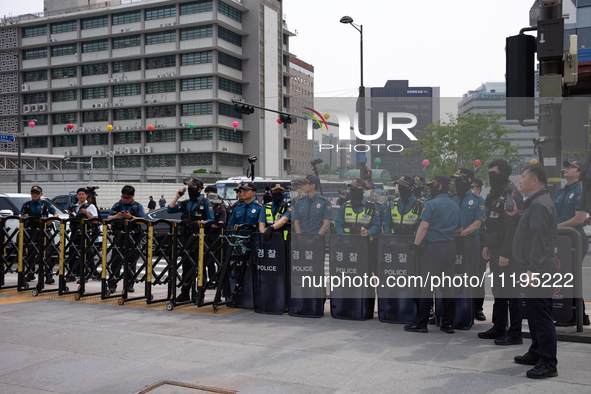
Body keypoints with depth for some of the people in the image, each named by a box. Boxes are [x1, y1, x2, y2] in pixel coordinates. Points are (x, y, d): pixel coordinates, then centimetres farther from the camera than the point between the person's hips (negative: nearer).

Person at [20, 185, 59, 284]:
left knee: (46, 254, -10)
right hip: (31, 231, 3)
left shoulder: (46, 204, 6)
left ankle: (49, 275, -12)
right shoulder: (26, 205, 10)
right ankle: (30, 274, 26)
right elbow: (21, 217, 13)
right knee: (30, 253, 10)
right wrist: (24, 217, -10)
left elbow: (56, 214, 7)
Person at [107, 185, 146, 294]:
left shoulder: (138, 206, 6)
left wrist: (131, 217, -18)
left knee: (131, 261, 6)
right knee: (115, 260, -3)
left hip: (132, 237, -1)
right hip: (118, 235, 1)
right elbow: (109, 218, 7)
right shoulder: (117, 205, 11)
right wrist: (117, 216, -13)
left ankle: (129, 285, 15)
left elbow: (142, 220, -4)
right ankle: (112, 285, 1)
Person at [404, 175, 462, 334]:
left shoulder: (431, 204, -9)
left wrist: (416, 245, -11)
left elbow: (423, 227, -15)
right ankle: (448, 324, 12)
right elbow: (459, 229, 19)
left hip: (434, 247, -6)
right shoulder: (455, 206, 12)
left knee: (427, 285, -2)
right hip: (450, 247, 6)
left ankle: (420, 323, 3)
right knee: (447, 285, 9)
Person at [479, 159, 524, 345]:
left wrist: (506, 253, -23)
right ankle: (499, 328, 26)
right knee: (498, 290, 16)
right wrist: (487, 245, 19)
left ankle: (515, 333, 2)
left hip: (507, 252, -10)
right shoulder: (494, 194, 16)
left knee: (511, 291, -4)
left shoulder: (511, 194, -15)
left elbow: (513, 226, -20)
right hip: (495, 250, 10)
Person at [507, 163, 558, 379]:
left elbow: (538, 238, -23)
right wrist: (515, 215, 14)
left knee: (542, 315, -7)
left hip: (538, 270, -11)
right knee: (534, 313, 18)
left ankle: (548, 363, -3)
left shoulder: (540, 204, -17)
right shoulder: (535, 203, 17)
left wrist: (532, 269, -25)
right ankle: (536, 353, 29)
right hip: (534, 269, 11)